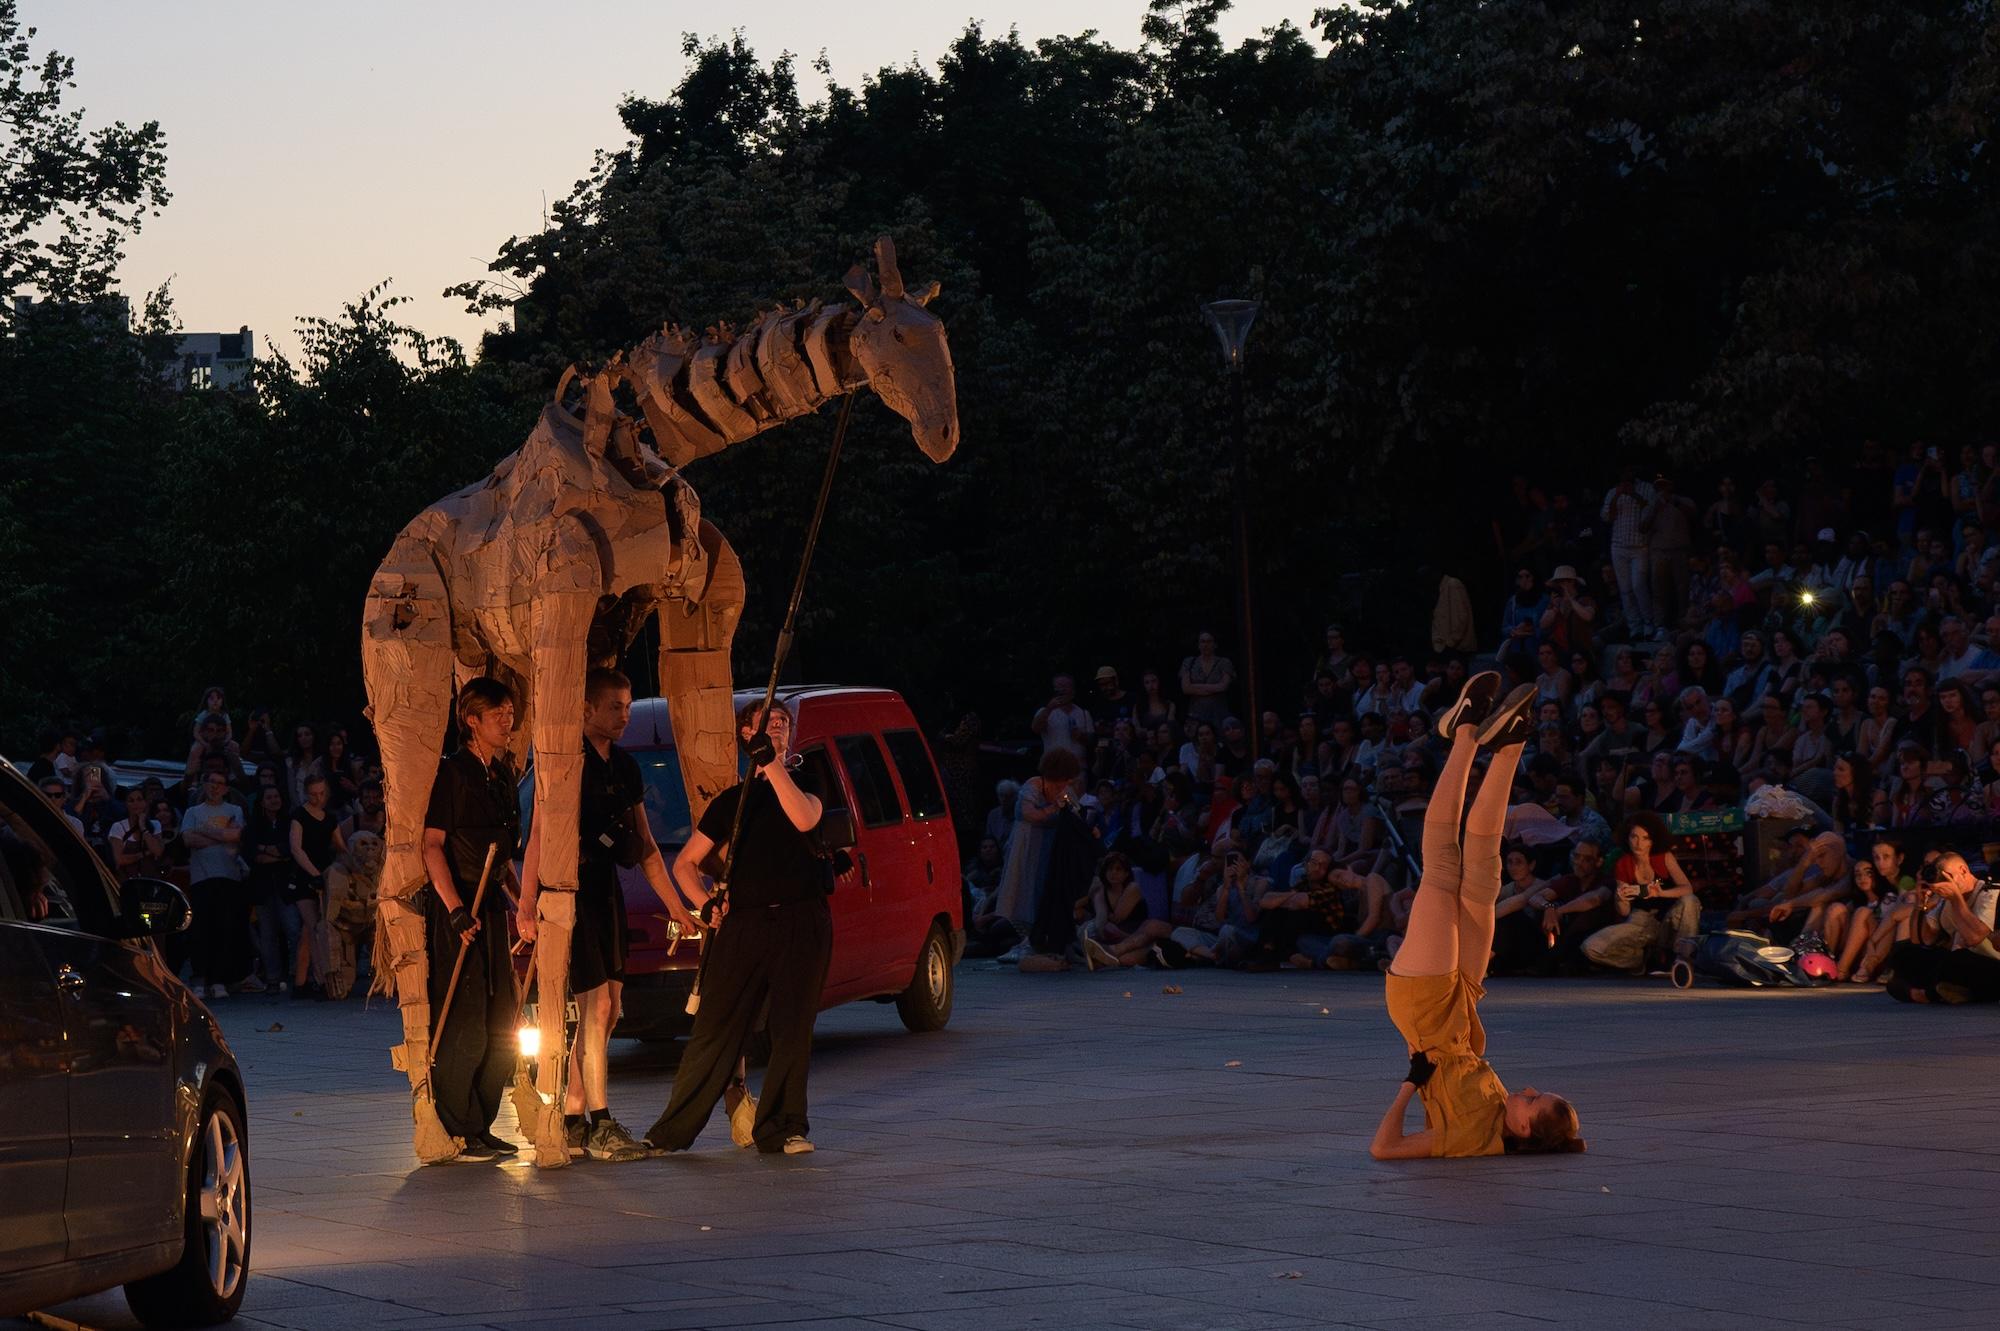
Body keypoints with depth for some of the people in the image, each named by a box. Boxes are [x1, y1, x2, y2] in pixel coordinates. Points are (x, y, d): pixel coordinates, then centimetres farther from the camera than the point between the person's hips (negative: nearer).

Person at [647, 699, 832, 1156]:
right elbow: (684, 863, 19)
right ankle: (672, 1130, 1)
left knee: (792, 1029, -3)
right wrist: (704, 903, 1)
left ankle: (781, 1128, 4)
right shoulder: (732, 801, 17)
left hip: (801, 919, -1)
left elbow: (804, 819, -14)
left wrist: (773, 762, -18)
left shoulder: (806, 786, 12)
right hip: (743, 922, 1)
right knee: (715, 1029, -2)